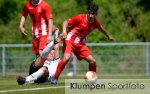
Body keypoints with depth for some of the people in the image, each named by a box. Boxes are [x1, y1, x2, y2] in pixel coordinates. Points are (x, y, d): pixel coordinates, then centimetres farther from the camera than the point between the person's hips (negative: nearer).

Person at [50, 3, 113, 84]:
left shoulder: (95, 22, 0)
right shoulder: (80, 18, -17)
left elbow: (101, 28, 23)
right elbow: (66, 22, -10)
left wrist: (108, 36, 41)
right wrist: (64, 30, -30)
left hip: (80, 44, 6)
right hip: (70, 40, -6)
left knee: (92, 61, 0)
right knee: (66, 58, -29)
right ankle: (55, 78, -18)